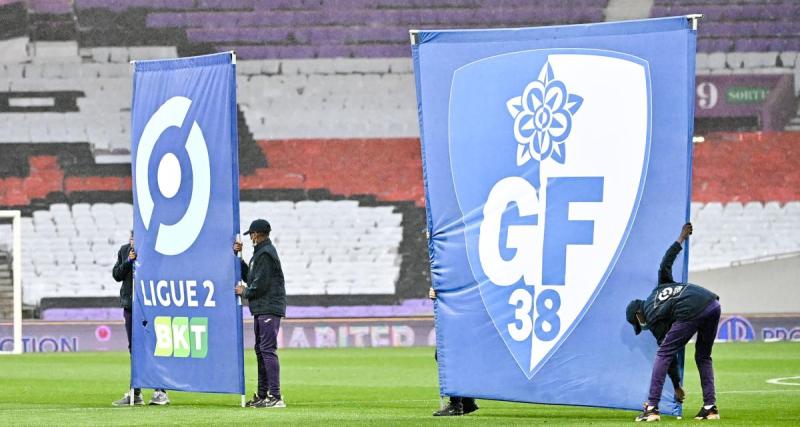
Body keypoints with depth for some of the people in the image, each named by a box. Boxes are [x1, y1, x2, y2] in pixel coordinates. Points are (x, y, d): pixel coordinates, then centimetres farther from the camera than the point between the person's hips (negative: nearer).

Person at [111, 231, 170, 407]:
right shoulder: (125, 251, 9)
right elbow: (116, 275, 7)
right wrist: (128, 262, -8)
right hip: (130, 305, 6)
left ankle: (160, 392, -3)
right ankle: (135, 393, 15)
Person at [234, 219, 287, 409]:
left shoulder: (265, 254, -13)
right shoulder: (260, 252, 20)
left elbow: (260, 285, -18)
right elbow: (248, 275, 22)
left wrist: (244, 292, -2)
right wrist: (238, 256, 17)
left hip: (269, 309, -11)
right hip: (262, 309, 11)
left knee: (268, 350, -15)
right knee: (260, 350, 14)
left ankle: (275, 396, -20)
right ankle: (263, 395, 20)